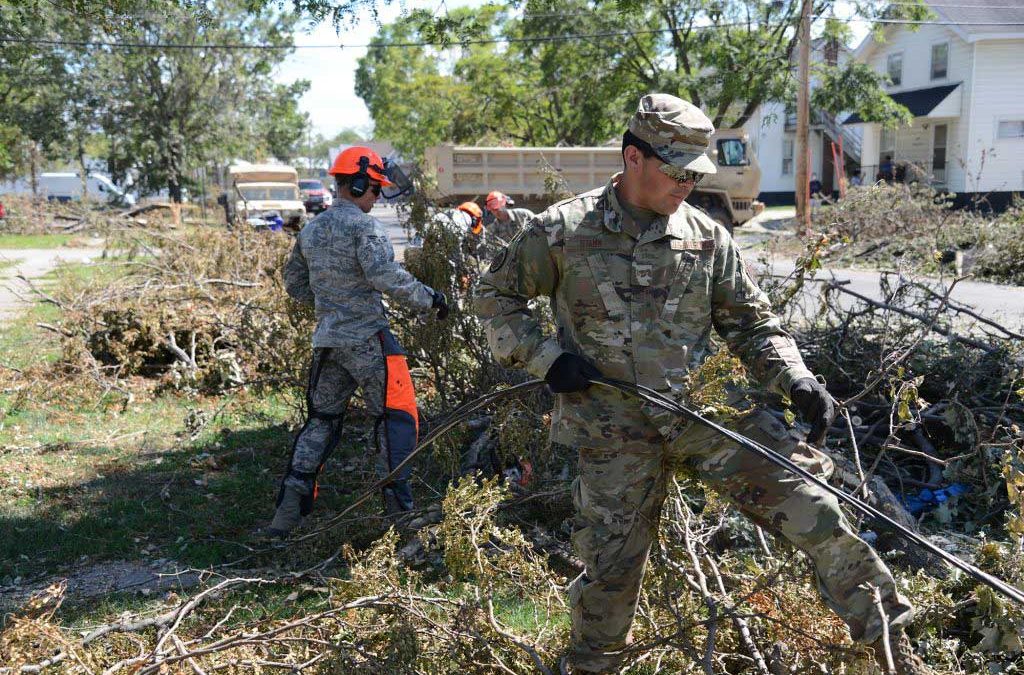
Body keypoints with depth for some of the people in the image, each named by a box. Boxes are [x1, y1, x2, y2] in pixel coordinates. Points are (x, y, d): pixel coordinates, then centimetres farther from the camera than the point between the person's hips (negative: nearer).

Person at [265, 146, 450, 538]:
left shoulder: (311, 230, 13)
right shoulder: (363, 226, -11)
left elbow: (293, 283, 21)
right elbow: (387, 277, -23)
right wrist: (430, 299, -13)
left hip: (326, 341, 7)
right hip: (367, 340, -7)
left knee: (321, 420, 15)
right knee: (396, 417, 3)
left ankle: (289, 509, 10)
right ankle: (398, 504, 4)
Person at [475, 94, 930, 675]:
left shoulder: (709, 238, 4)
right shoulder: (563, 231, -3)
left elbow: (753, 323, 9)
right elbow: (496, 296, 6)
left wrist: (798, 381, -8)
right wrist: (545, 357, -7)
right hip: (616, 427, -2)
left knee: (811, 503, -9)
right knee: (611, 568, 6)